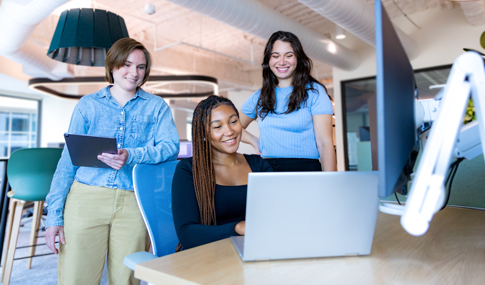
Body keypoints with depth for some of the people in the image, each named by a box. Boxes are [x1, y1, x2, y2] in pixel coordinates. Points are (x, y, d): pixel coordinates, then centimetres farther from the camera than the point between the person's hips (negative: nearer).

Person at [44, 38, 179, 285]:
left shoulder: (157, 107, 11)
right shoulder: (87, 104, 12)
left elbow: (171, 147, -5)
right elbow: (68, 161, 9)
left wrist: (132, 156, -22)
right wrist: (54, 214, 3)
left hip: (134, 202, 0)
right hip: (86, 199, 1)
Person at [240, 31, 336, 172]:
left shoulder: (314, 91, 1)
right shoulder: (259, 97, 12)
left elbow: (325, 142, -6)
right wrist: (253, 141, 8)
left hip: (305, 169, -2)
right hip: (267, 169, 3)